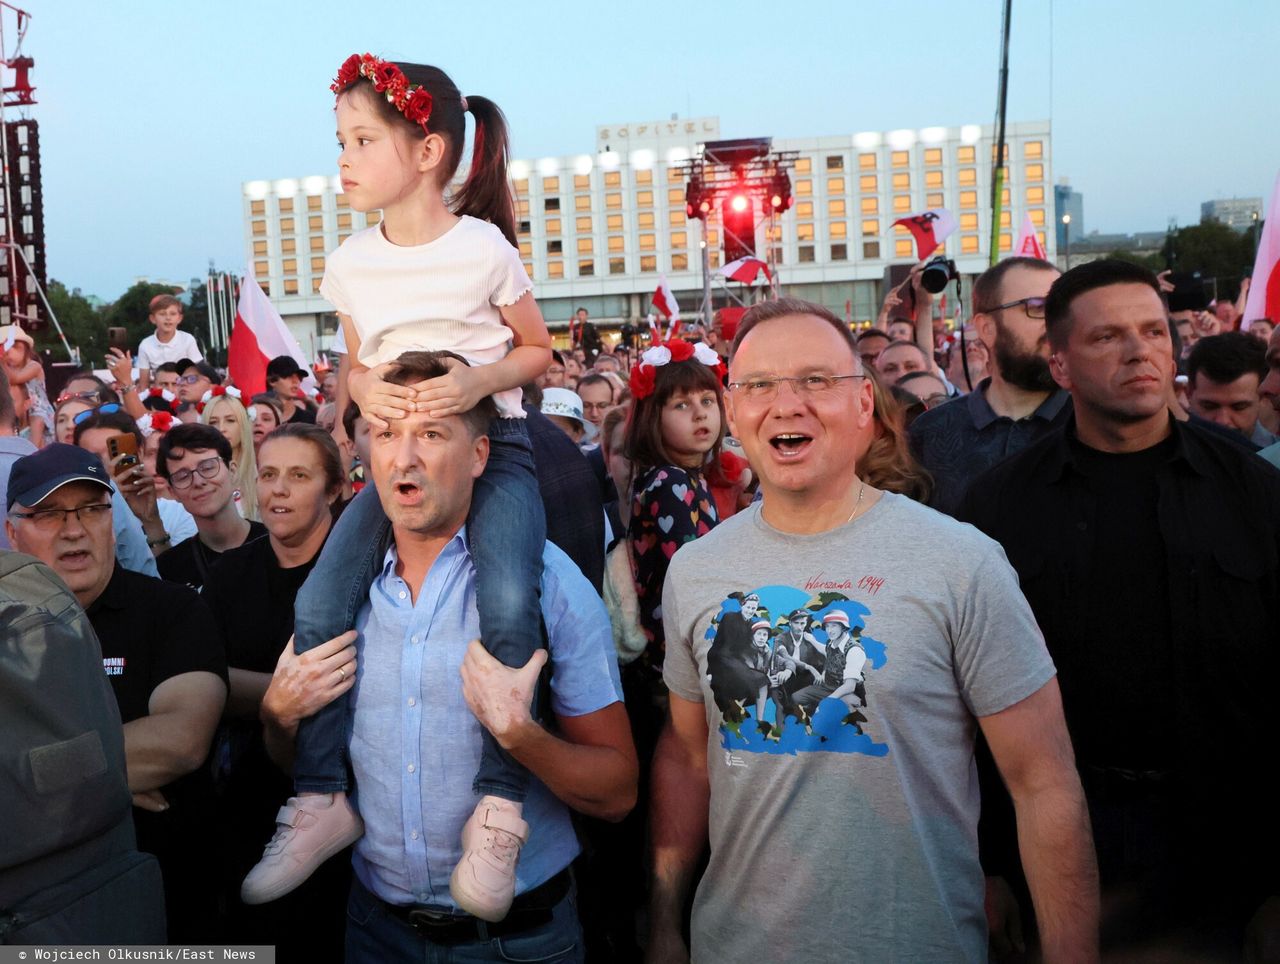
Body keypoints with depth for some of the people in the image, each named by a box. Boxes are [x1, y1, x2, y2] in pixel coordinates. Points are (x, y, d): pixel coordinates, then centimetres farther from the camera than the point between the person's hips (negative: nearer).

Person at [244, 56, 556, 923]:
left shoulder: (483, 247, -7)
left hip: (492, 441, -4)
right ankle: (323, 797, 1)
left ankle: (501, 801, -14)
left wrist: (479, 378, -19)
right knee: (320, 602, -13)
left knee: (509, 603, -29)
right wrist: (366, 389, -7)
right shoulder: (352, 263, 5)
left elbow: (538, 351, 2)